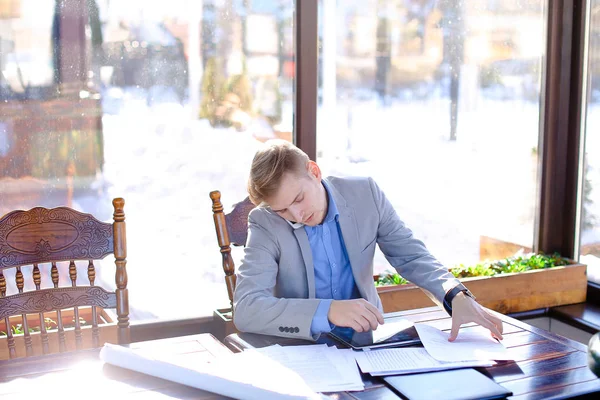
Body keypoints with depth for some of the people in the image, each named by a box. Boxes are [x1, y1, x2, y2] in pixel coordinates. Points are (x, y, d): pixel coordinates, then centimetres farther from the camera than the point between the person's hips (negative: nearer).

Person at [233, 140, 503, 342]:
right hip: (301, 347, -2)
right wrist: (328, 311, -35)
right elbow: (245, 309, -23)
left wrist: (456, 296, -17)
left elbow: (411, 256, 2)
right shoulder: (265, 223, -13)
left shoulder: (365, 193, -5)